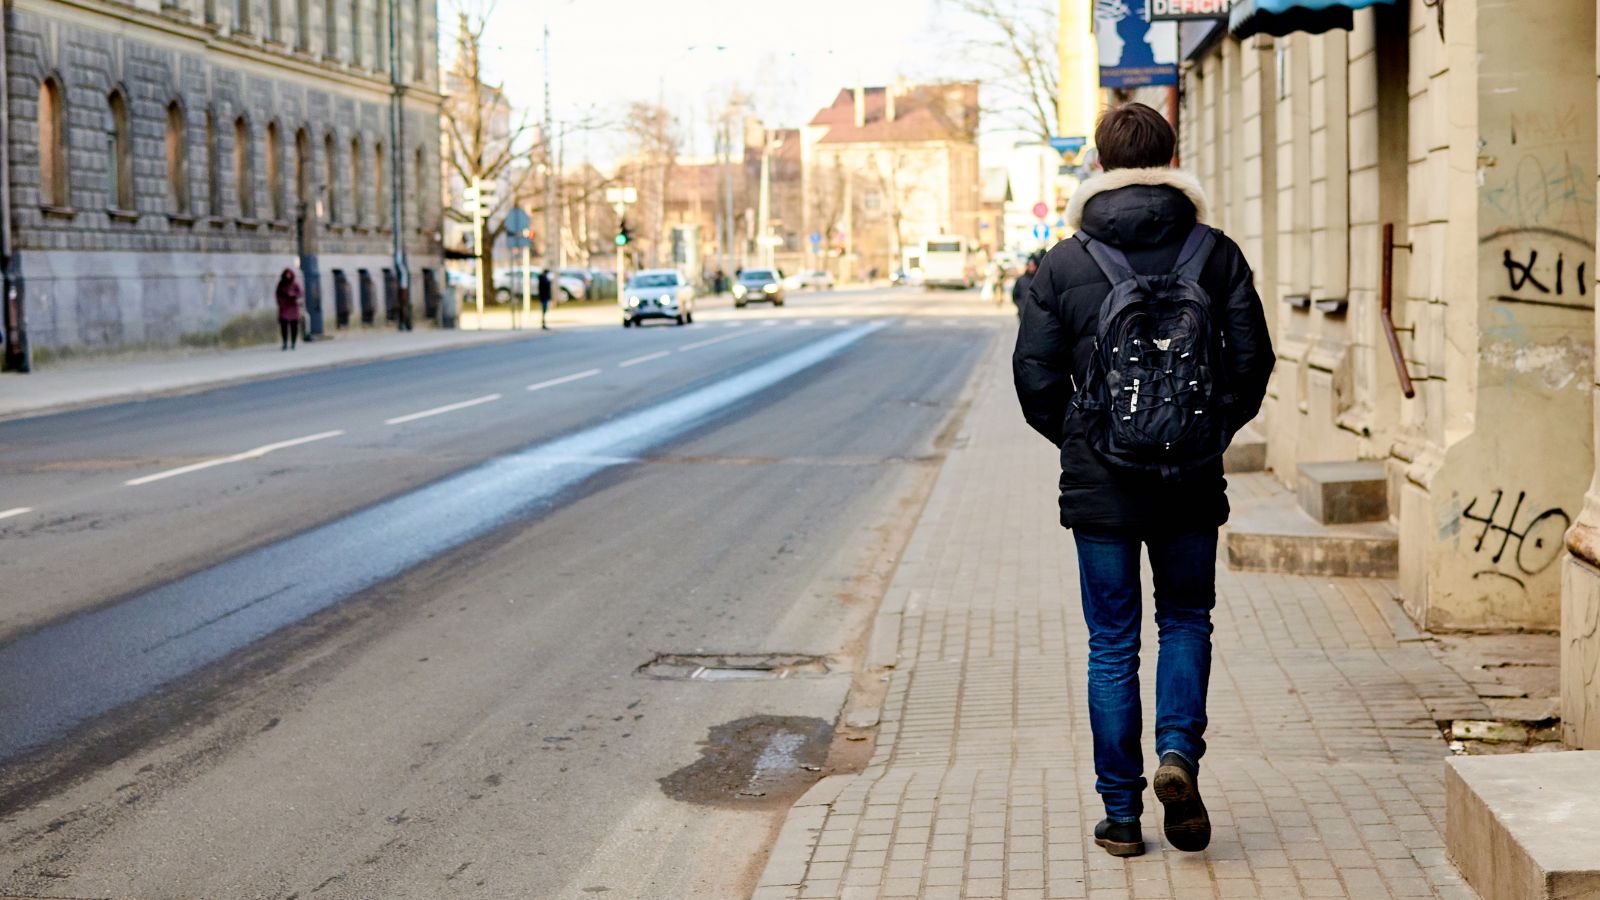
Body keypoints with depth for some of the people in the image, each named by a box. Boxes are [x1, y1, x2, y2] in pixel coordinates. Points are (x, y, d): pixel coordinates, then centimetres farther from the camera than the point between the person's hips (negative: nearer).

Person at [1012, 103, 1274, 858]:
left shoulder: (1064, 265, -4)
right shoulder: (1216, 255, -2)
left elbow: (1035, 376, -3)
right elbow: (1252, 362, -1)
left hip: (1099, 484, -1)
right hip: (1192, 484, 1)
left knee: (1112, 644, 8)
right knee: (1186, 620, 19)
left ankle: (1121, 815, 11)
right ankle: (1179, 752, -4)